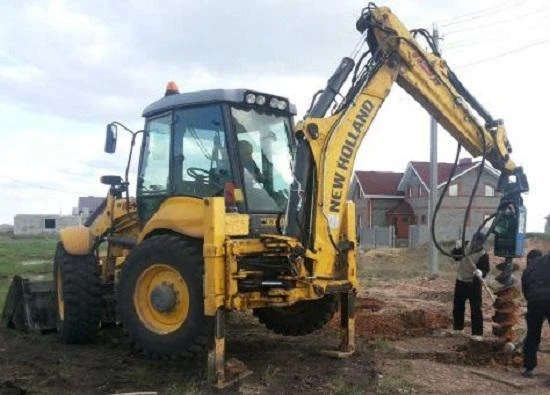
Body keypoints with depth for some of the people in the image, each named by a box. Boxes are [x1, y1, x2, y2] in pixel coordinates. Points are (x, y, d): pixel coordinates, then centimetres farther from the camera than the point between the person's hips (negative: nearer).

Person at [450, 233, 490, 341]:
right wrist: (457, 248, -18)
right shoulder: (465, 246, -1)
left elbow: (485, 269, -22)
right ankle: (458, 328, 33)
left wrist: (481, 273, -44)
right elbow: (454, 256, 1)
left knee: (476, 309, -5)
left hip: (474, 284, -6)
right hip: (460, 281, 6)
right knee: (457, 306, 16)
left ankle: (477, 333, 2)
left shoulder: (483, 255, -17)